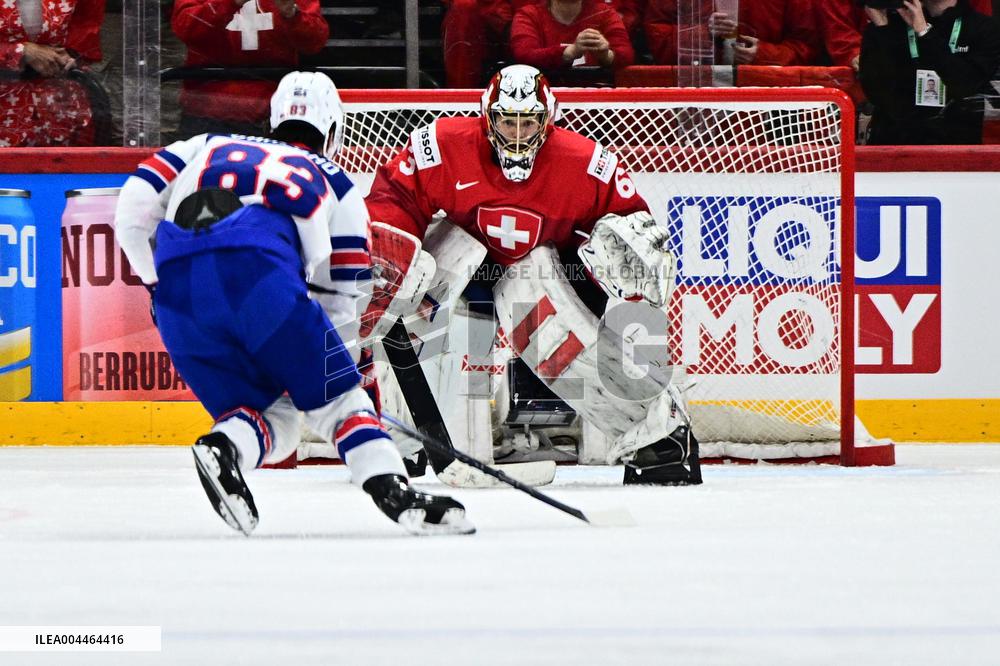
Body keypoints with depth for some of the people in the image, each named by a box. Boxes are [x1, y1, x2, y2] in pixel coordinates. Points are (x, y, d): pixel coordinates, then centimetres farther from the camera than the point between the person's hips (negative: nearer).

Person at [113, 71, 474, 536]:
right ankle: (395, 493, -12)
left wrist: (158, 284, 36)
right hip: (257, 268, -3)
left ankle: (225, 446, -16)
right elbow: (339, 303, 27)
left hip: (175, 274, 3)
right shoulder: (336, 185, 31)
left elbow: (134, 206, 24)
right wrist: (321, 365, 39)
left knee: (273, 420, 16)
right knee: (336, 395, 9)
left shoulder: (210, 147, 37)